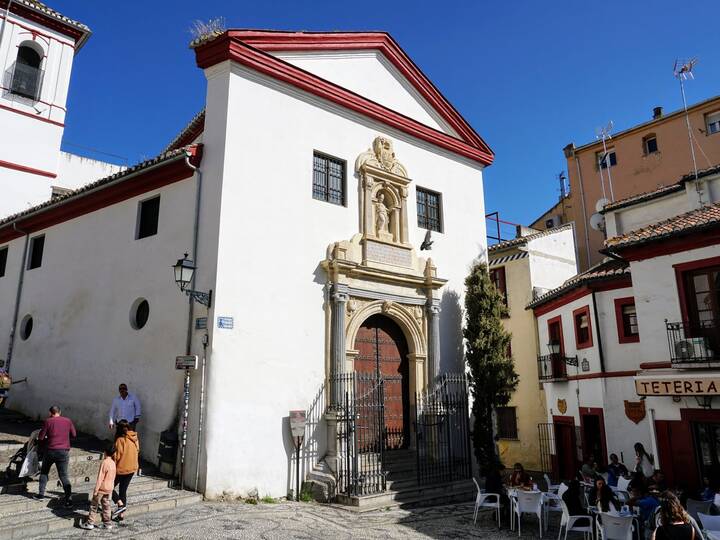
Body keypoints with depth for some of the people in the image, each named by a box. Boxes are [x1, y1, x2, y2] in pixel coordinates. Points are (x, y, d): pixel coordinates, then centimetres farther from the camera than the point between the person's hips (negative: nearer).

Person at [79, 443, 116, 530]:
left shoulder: (104, 462, -21)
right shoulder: (113, 463, 3)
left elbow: (100, 478, -19)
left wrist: (95, 490, -14)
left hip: (102, 488, -7)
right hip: (109, 489, 7)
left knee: (94, 505, 7)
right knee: (106, 505, 14)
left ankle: (90, 523, 13)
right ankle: (107, 523, 17)